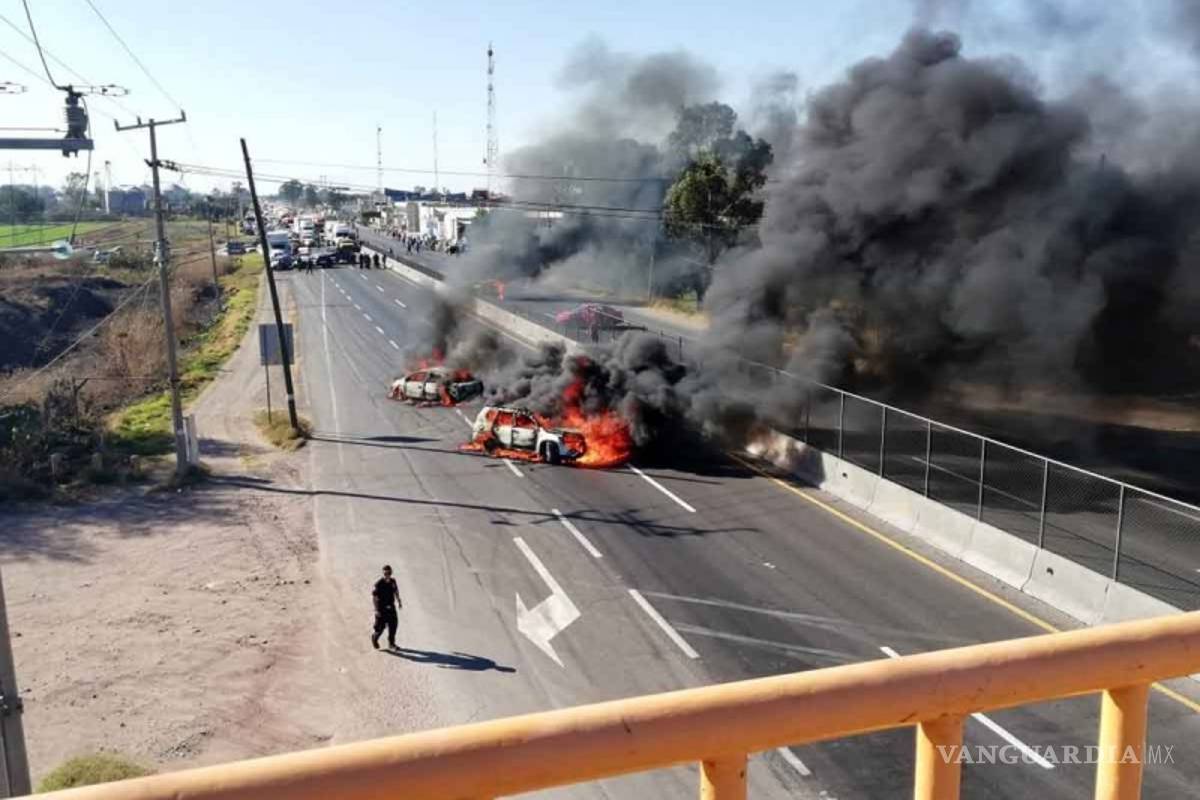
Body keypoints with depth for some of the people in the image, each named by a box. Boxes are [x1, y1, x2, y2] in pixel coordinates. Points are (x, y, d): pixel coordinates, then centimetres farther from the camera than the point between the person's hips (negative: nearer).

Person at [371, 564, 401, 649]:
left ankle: (391, 643, 20)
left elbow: (396, 591, 18)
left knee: (393, 625, 5)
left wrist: (399, 601, 13)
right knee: (381, 626, 4)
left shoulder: (393, 581, -1)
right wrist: (376, 610, -18)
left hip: (391, 607, 5)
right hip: (382, 608, -5)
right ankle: (374, 637, 35)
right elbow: (374, 597, -16)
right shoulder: (379, 584, -18)